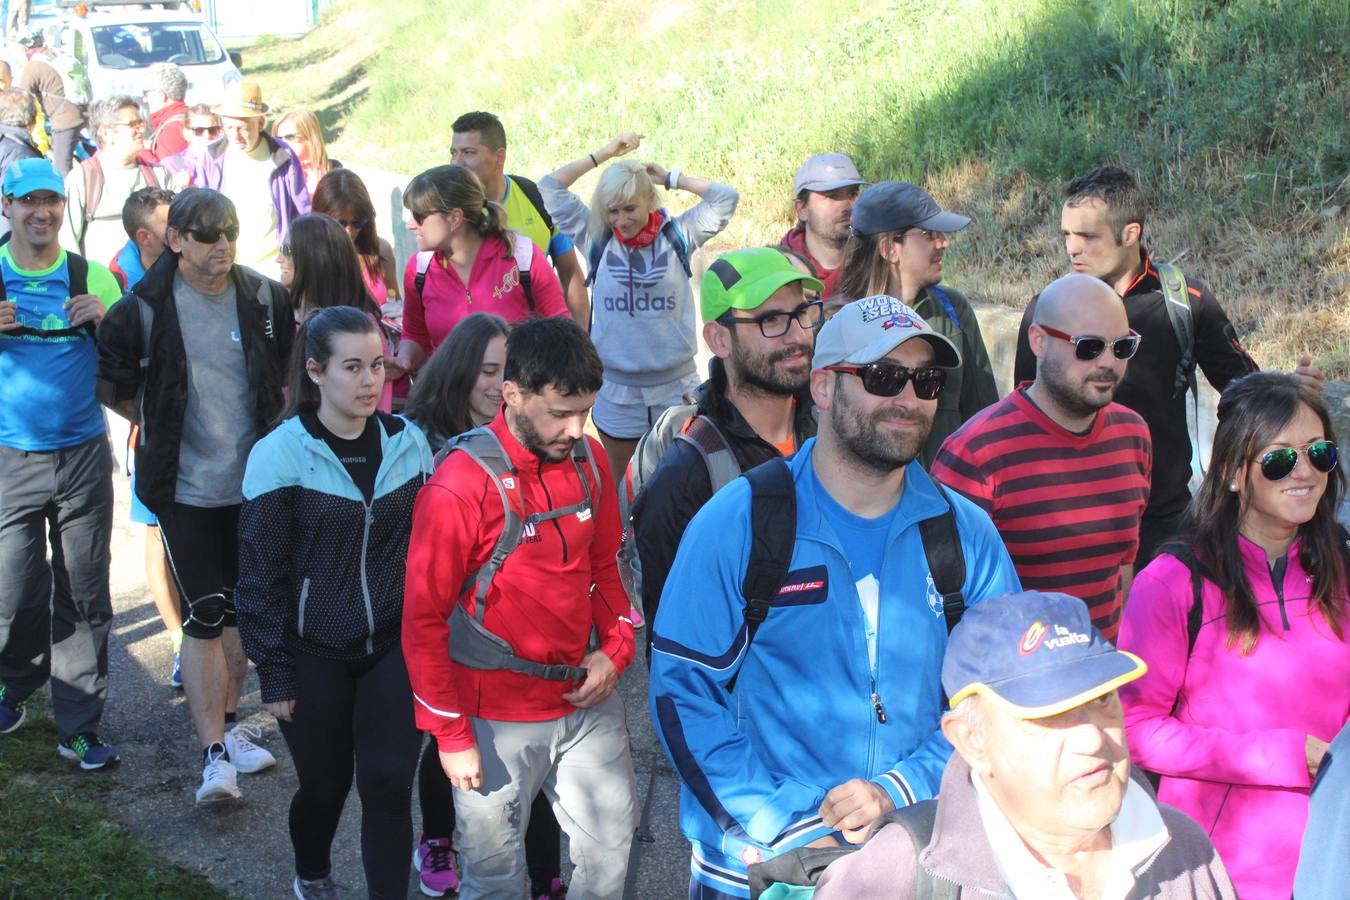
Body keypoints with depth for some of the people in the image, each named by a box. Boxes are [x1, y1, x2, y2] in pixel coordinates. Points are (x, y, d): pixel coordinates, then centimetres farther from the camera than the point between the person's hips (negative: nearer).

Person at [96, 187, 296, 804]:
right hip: (187, 487, -3)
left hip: (255, 480, 3)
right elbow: (109, 382, 3)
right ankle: (214, 753, 0)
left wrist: (270, 418, 9)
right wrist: (161, 423, 4)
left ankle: (228, 722, 31)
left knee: (241, 609, 14)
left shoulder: (265, 299, -2)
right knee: (204, 619, -4)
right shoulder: (145, 308, -10)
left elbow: (291, 365, 15)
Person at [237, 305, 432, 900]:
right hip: (315, 655, -2)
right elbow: (261, 575, -8)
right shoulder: (279, 455, -12)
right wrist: (273, 672, -7)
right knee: (325, 783, 13)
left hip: (394, 648, 2)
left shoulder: (408, 444, -2)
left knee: (388, 783, -3)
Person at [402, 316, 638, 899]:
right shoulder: (461, 487, -18)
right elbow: (424, 621, -12)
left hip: (586, 699, 5)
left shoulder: (589, 460, -1)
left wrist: (616, 649, -3)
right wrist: (452, 736, -10)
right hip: (498, 719, -5)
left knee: (611, 851, 17)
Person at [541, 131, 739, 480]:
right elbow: (551, 188, 0)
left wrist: (671, 178, 0)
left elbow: (726, 197, -4)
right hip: (616, 392, 1)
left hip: (677, 389, 0)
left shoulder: (677, 236, 1)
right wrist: (605, 153, 1)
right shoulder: (597, 241, 2)